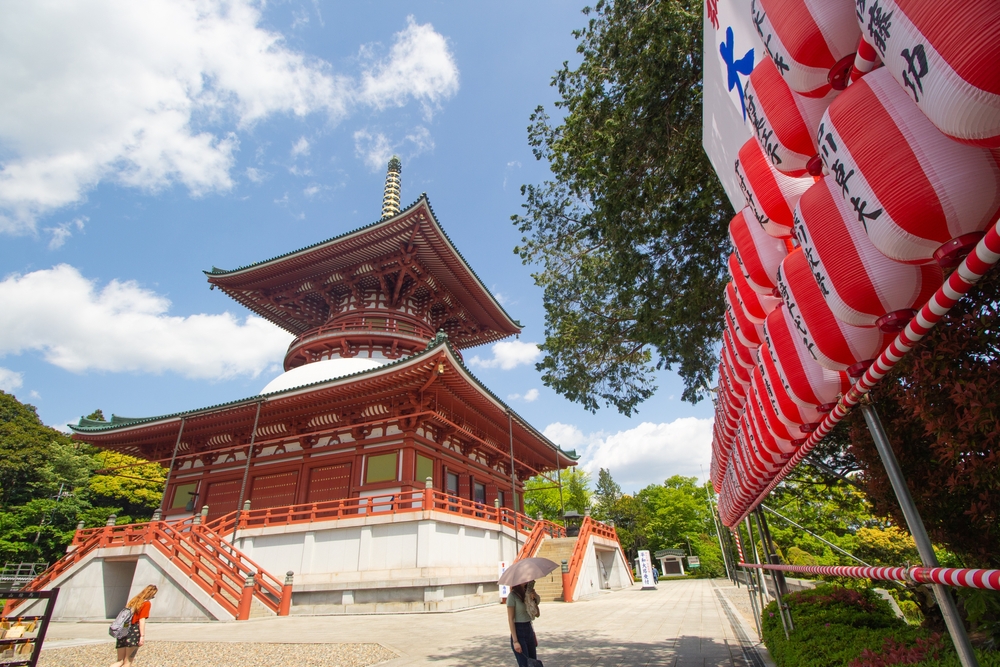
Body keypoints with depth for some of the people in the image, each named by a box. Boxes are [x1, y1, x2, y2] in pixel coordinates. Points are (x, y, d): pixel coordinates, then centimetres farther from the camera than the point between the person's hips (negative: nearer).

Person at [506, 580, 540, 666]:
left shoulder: (528, 593, 7)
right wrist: (515, 641, -16)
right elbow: (510, 620, -13)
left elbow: (536, 612, 12)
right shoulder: (512, 596, -12)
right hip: (519, 632, -7)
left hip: (529, 630, 7)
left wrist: (534, 599, -7)